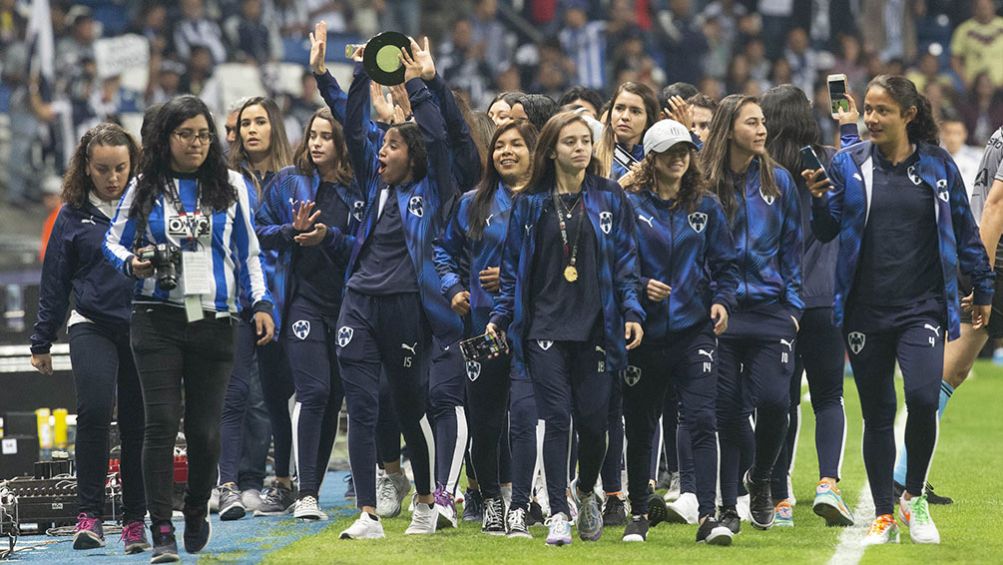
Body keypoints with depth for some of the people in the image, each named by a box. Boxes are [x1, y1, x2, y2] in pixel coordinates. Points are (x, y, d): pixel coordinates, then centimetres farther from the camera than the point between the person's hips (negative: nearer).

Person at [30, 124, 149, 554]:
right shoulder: (73, 215, 5)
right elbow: (55, 281, 10)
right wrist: (42, 342, 11)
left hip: (144, 327, 1)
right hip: (92, 326, -1)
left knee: (137, 422, 4)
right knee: (94, 408, -19)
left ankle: (135, 519, 15)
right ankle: (89, 514, -13)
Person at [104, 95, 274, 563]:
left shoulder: (230, 187, 9)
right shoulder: (145, 189, 6)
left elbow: (247, 252, 12)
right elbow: (113, 241, 12)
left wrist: (261, 303, 3)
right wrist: (132, 263, -9)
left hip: (214, 323, 1)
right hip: (158, 319, -1)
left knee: (205, 428, 2)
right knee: (162, 421, -11)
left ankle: (197, 511, 28)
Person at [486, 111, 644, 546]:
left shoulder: (610, 198, 6)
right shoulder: (531, 203, 7)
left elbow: (626, 260, 5)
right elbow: (514, 266, 11)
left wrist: (632, 312, -5)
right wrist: (500, 316, 4)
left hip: (596, 328, 0)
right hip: (546, 327, 0)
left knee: (593, 421, 1)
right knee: (557, 419, -8)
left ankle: (585, 491, 29)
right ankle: (558, 514, -5)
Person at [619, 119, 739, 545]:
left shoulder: (705, 207, 8)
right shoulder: (630, 205, -1)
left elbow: (725, 263, 13)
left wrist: (722, 299, -4)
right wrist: (640, 287, -15)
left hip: (694, 330, 1)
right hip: (645, 331, -1)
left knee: (702, 420, -12)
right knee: (640, 427, 9)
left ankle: (708, 517, -15)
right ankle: (639, 514, 25)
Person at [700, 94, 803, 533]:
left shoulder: (778, 181, 8)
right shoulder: (704, 182, -1)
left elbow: (792, 246, 13)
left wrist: (793, 306, 7)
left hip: (769, 310, 2)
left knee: (774, 400, -10)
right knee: (726, 409, -1)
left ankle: (759, 479, 18)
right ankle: (726, 505, 10)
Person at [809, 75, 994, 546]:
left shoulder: (938, 166, 2)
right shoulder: (848, 164, 2)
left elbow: (964, 230, 11)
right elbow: (827, 232, 1)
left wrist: (982, 289, 15)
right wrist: (819, 201, -19)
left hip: (922, 308, -1)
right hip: (865, 310, 1)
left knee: (923, 397, -19)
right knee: (877, 415, 6)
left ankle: (914, 498, 3)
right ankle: (883, 518, 17)